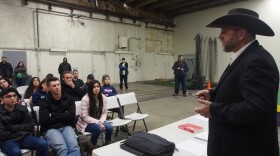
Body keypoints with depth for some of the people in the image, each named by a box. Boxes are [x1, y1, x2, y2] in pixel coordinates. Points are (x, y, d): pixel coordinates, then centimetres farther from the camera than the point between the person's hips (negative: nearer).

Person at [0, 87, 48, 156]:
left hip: (24, 137, 3)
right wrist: (20, 131, -6)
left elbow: (31, 127, -1)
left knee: (43, 144, -23)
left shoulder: (22, 108, 4)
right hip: (7, 140, -2)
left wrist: (12, 127, -7)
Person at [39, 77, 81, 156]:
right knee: (63, 149, -31)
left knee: (74, 147, -30)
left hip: (66, 127, 2)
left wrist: (53, 115, -3)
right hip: (50, 129, -1)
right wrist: (63, 116, -2)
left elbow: (71, 116, -3)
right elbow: (44, 121, -8)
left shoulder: (69, 99, 10)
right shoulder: (44, 101, 5)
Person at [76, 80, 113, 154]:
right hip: (86, 123, -4)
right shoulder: (85, 99, -19)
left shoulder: (103, 97, -4)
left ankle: (107, 144, 4)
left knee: (110, 127, -22)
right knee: (98, 128, -32)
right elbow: (85, 117, -19)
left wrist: (101, 121, -18)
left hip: (98, 121, 5)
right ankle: (91, 147, -7)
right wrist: (98, 122, -24)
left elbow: (104, 113, 1)